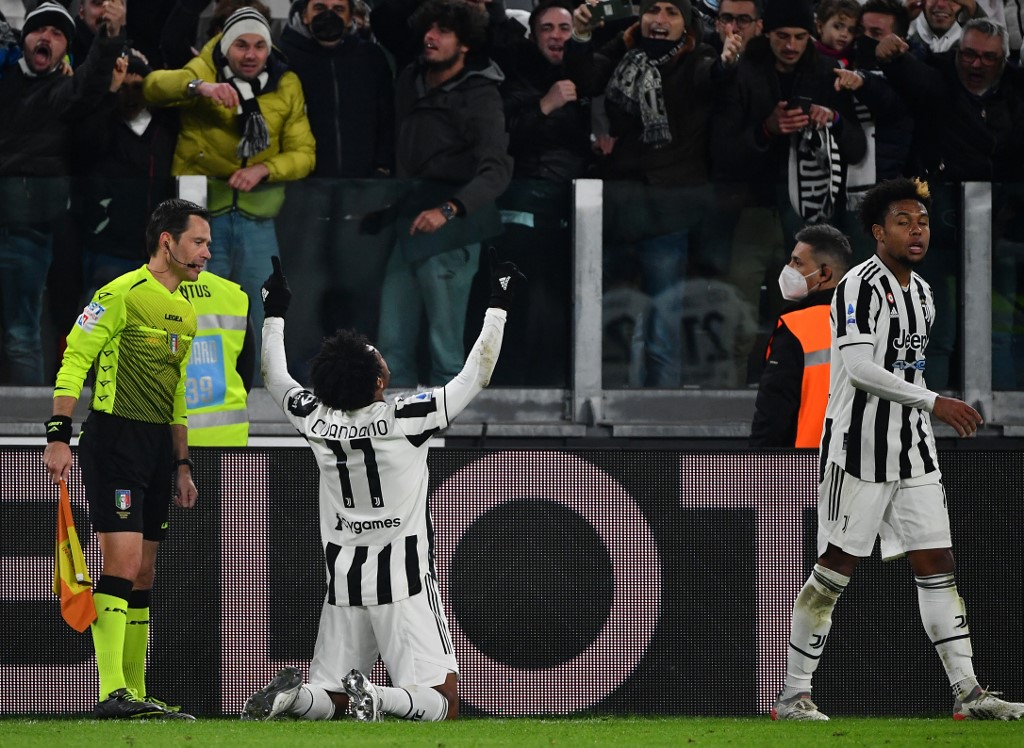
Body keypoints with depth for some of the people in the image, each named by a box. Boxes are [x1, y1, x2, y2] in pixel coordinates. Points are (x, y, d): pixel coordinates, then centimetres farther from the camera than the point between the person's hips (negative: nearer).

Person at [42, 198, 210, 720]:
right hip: (114, 438, -9)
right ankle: (113, 693, -17)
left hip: (157, 445, 9)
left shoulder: (184, 313, 18)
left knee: (143, 576, 10)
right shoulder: (123, 294, -9)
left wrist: (182, 465, 21)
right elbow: (73, 360, -11)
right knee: (122, 564, -15)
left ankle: (135, 693, 14)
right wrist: (59, 436, -18)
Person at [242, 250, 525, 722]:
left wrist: (274, 311, 31)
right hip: (403, 583, -5)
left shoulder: (316, 422, -1)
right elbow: (475, 377, -4)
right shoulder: (405, 420, -13)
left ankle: (291, 695, -20)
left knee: (328, 702, 13)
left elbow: (275, 380, 20)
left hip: (343, 583, 5)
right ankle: (376, 697, -33)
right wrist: (497, 306, 5)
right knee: (444, 704, -5)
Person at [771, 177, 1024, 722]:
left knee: (936, 565, 3)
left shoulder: (922, 293, 15)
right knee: (835, 570, -4)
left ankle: (967, 693, 2)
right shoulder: (860, 286, -13)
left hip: (913, 452, 8)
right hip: (858, 450, -8)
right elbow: (858, 367, -23)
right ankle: (794, 694, 3)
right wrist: (933, 403, -27)